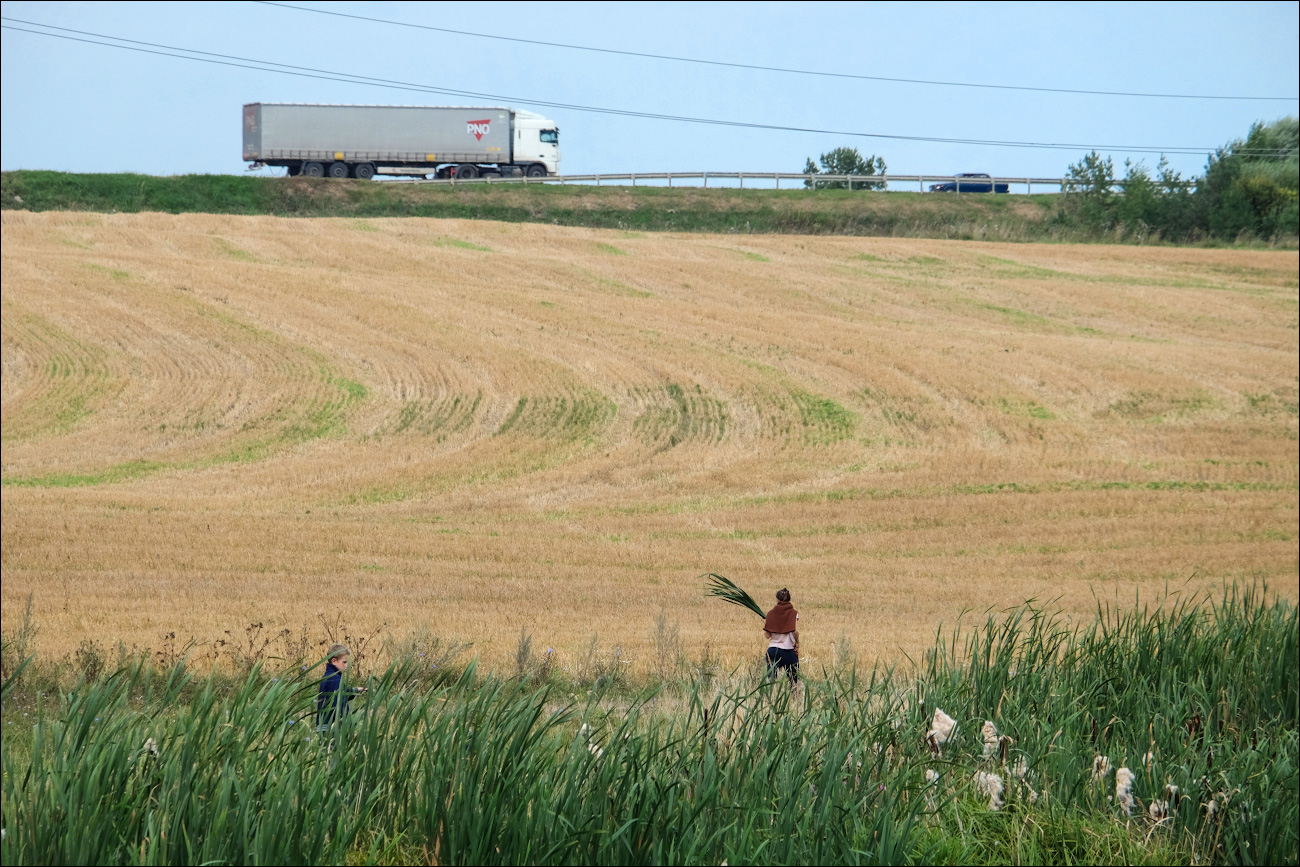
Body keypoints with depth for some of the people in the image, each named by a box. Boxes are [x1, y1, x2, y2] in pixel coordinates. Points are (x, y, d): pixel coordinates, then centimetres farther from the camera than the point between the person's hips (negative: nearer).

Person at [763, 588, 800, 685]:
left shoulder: (771, 614, 2)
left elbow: (767, 634, -1)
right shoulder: (793, 613, -4)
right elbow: (795, 631, -15)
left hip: (773, 650, 2)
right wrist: (797, 642, 3)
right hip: (789, 651, -2)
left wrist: (764, 625, 18)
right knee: (794, 680, 7)